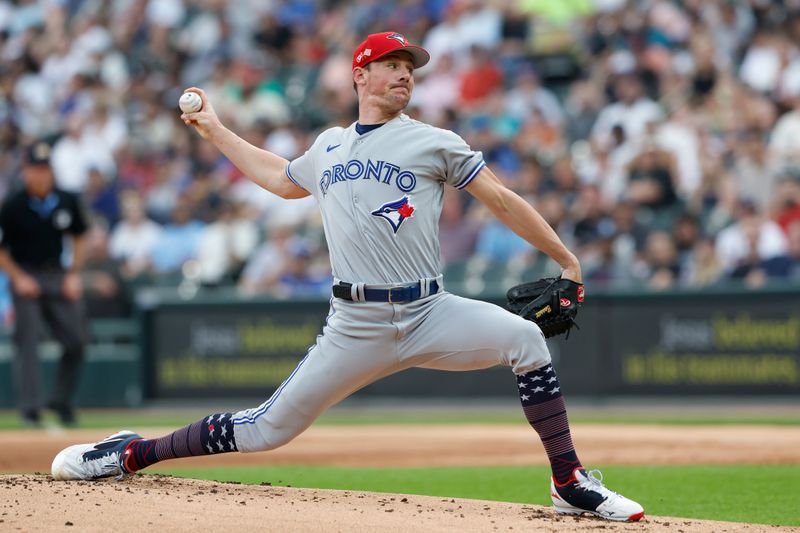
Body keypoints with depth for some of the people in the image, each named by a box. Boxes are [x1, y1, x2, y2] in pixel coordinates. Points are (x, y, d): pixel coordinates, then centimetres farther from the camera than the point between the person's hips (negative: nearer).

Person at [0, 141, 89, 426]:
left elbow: (78, 238, 14)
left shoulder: (67, 202, -1)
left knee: (76, 340, -1)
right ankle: (30, 409, -9)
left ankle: (61, 402, 17)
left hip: (58, 276, 4)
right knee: (27, 341, -11)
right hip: (25, 276, -4)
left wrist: (74, 274, 5)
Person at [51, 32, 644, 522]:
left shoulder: (434, 143, 7)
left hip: (430, 314, -1)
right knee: (270, 428, -1)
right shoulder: (328, 146, 17)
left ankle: (570, 483, -18)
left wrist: (566, 260, 2)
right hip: (357, 326, 1)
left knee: (524, 337, -26)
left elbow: (501, 199, 6)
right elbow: (281, 178, 38)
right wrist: (215, 131, 40)